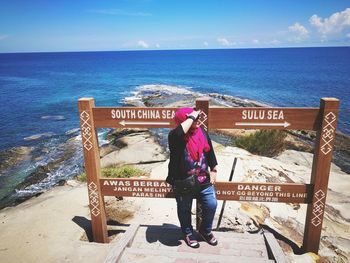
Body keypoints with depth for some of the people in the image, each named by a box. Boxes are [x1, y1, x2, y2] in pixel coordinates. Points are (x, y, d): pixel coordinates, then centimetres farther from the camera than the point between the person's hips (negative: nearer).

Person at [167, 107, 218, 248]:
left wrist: (213, 170, 11)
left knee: (211, 205, 10)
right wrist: (191, 116, -35)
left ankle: (205, 230, 37)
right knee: (184, 209, 15)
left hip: (203, 180, 5)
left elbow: (210, 152, 11)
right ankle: (188, 233, 42)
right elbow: (179, 132, -46)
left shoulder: (203, 133, -1)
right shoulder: (175, 137, -19)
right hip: (183, 182, -4)